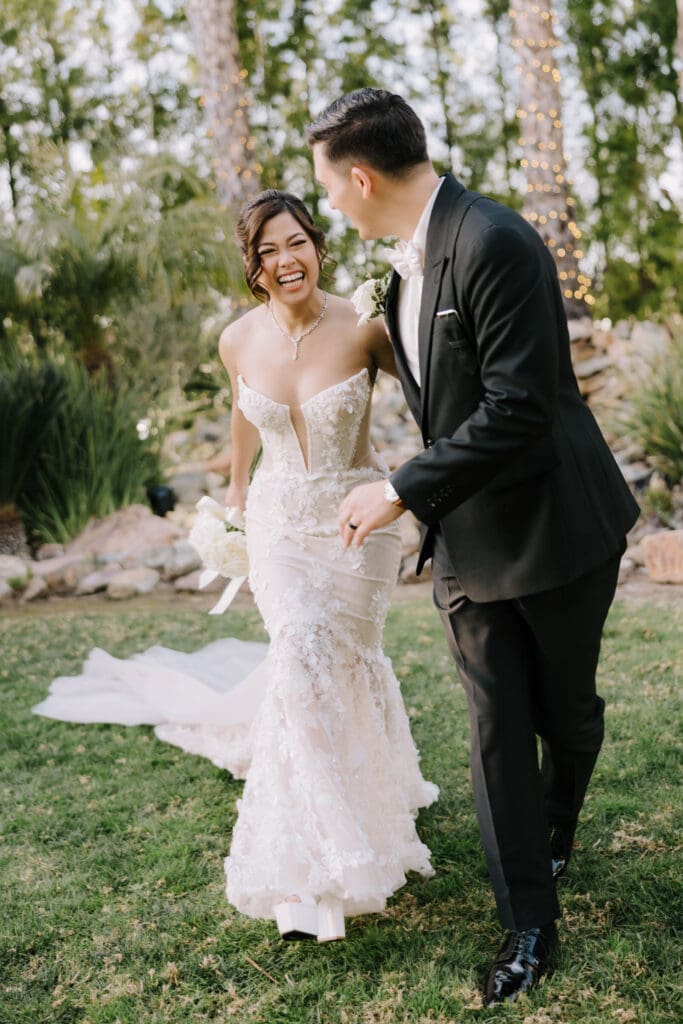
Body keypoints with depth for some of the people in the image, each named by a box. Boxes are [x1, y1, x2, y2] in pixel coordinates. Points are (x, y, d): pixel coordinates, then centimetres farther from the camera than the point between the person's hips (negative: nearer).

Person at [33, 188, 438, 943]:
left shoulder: (364, 328, -16)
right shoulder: (239, 340, -6)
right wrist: (237, 486, 28)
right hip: (279, 520, 1)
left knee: (344, 658, 3)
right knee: (306, 654, -14)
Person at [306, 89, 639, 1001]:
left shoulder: (495, 244, -22)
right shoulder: (410, 260, 7)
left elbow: (519, 409, -27)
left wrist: (402, 491, -21)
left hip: (555, 528, -6)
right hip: (469, 541, 7)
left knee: (567, 711, 16)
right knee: (498, 729, 6)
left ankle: (556, 833, 46)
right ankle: (529, 921, 18)